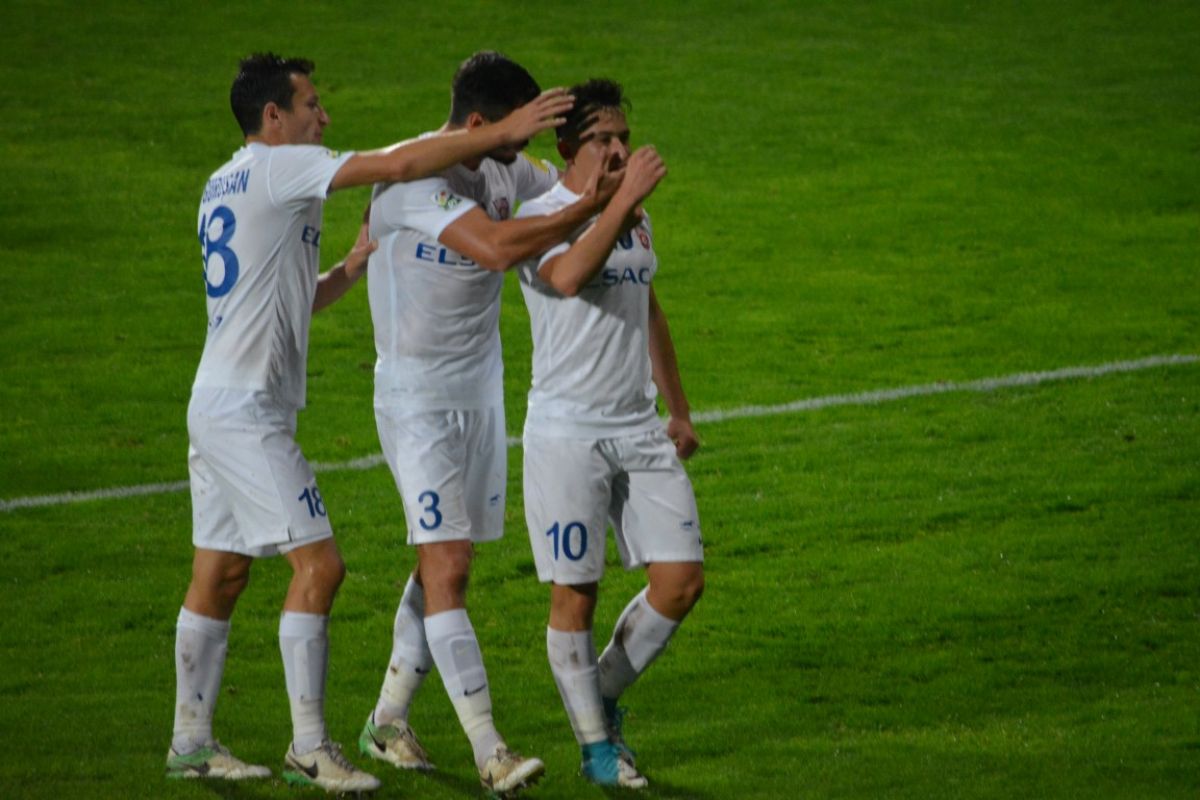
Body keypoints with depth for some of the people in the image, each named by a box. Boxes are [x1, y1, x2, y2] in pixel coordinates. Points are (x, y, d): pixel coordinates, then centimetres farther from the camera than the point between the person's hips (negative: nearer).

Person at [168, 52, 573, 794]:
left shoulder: (224, 186, 18)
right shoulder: (277, 169, -10)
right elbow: (401, 163, -17)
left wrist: (353, 267, 15)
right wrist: (503, 132, -13)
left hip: (217, 405, 10)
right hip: (247, 408, -10)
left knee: (220, 573, 13)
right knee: (318, 563, -10)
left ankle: (192, 739, 19)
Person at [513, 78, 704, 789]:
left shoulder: (637, 220, 14)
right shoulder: (540, 218, -9)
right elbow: (568, 276, -32)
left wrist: (680, 410, 28)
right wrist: (624, 197, -31)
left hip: (639, 431, 7)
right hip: (567, 434, -7)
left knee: (682, 581, 1)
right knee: (576, 595, -3)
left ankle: (603, 693, 21)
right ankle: (596, 744, 9)